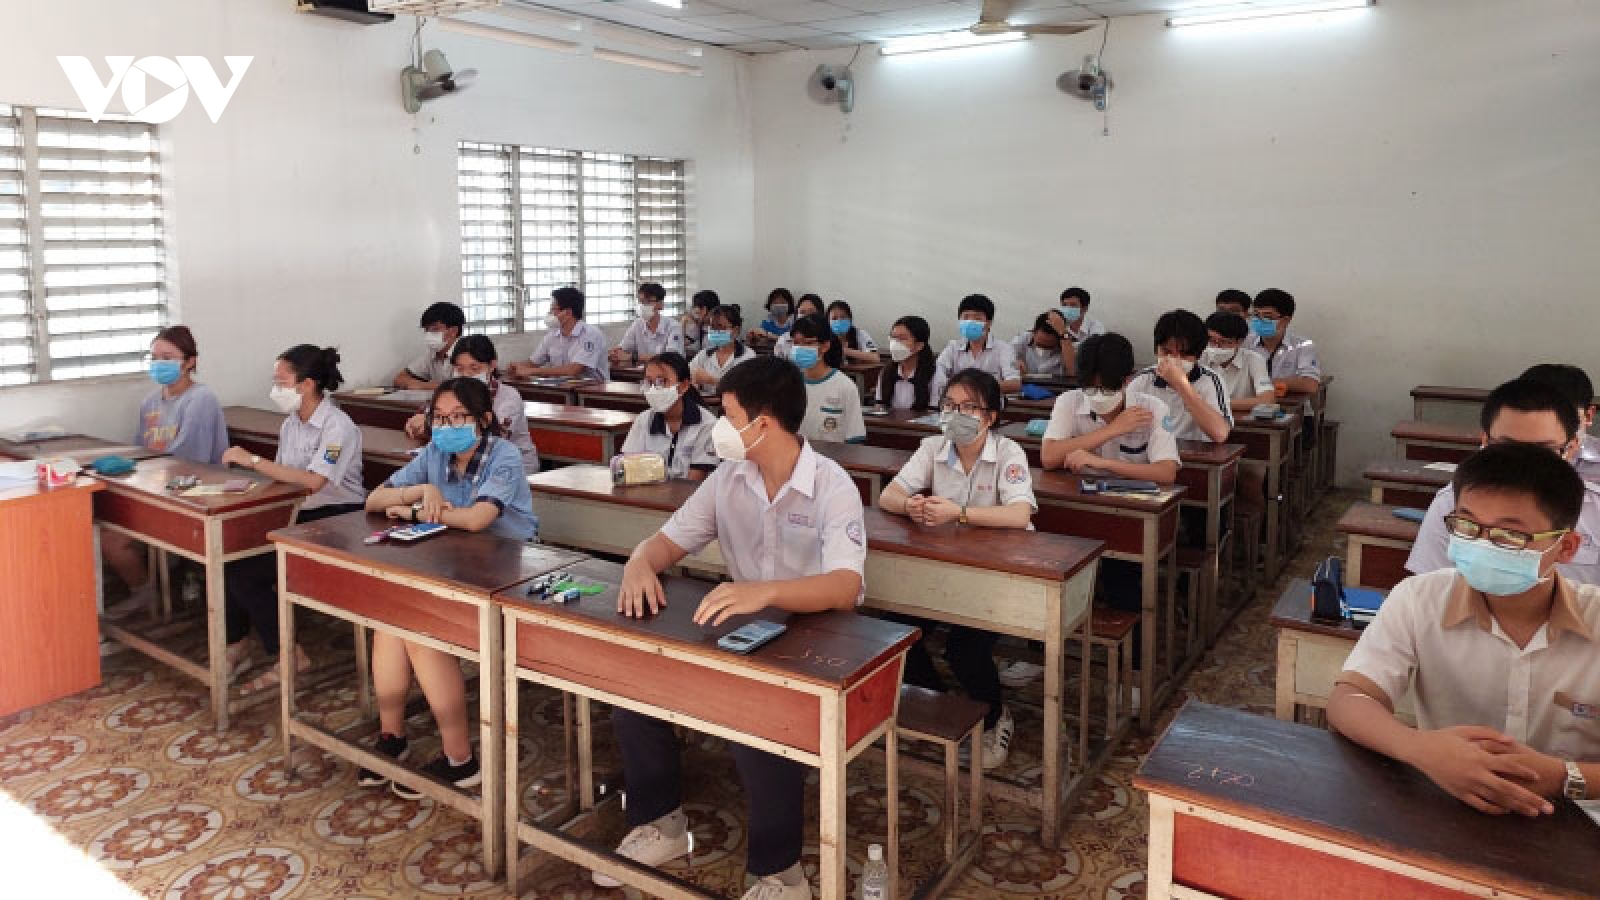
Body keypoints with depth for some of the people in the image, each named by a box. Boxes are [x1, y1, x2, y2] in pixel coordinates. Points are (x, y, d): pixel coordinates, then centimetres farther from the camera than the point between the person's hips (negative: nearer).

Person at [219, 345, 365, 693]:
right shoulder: (290, 424, 9)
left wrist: (253, 461, -24)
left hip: (335, 521, -8)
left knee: (244, 574, -16)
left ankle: (289, 656, 0)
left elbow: (312, 481, -30)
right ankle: (240, 643, 6)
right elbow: (284, 478, 11)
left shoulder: (338, 427, -17)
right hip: (299, 516, 8)